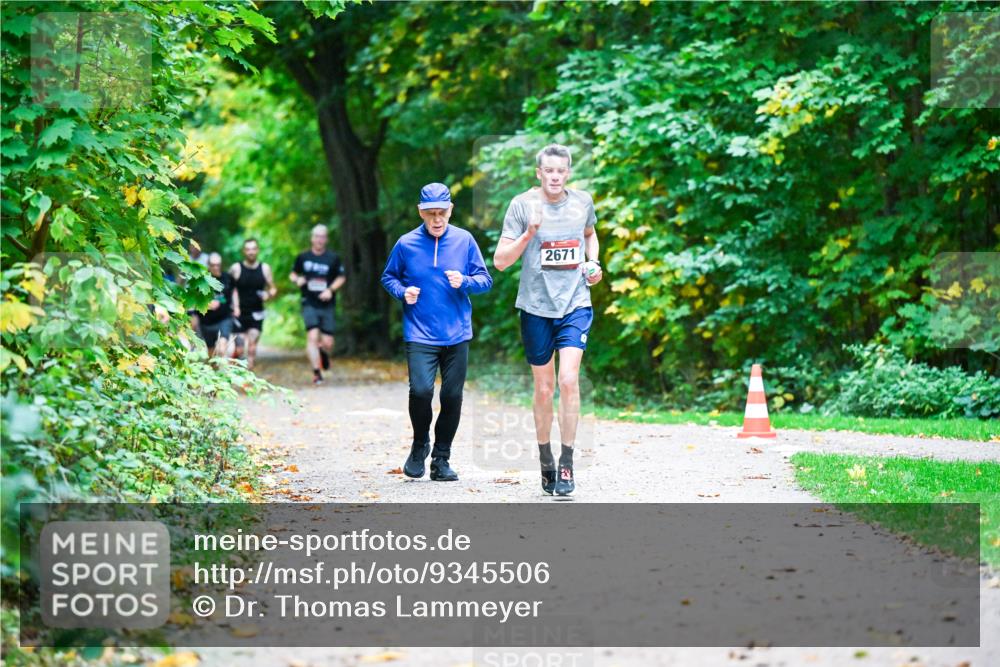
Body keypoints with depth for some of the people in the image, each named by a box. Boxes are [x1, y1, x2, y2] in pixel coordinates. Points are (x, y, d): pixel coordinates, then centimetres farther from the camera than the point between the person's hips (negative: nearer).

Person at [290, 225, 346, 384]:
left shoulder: (333, 258, 1)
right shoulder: (303, 257, 4)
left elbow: (341, 277, 8)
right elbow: (293, 274, 17)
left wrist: (331, 290, -8)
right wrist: (297, 279, -6)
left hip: (327, 305, 0)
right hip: (309, 304, 0)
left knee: (327, 342, 0)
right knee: (312, 336, -17)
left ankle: (324, 353, 37)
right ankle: (316, 372, -12)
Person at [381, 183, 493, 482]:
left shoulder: (464, 240, 1)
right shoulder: (406, 244, 0)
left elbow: (486, 280, 5)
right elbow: (388, 277, 13)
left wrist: (464, 281, -14)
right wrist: (402, 291, -7)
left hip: (457, 335, 2)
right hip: (419, 334, -2)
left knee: (452, 397, 4)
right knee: (420, 390, -17)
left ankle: (441, 459, 19)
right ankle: (420, 444, 10)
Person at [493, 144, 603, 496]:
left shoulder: (583, 201, 4)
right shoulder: (522, 205, -5)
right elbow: (500, 260, -7)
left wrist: (593, 262, 8)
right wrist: (529, 233, -20)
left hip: (575, 303, 1)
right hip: (536, 306, -1)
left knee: (568, 379, -15)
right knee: (544, 389, 7)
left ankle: (566, 465, -9)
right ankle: (545, 461, 24)